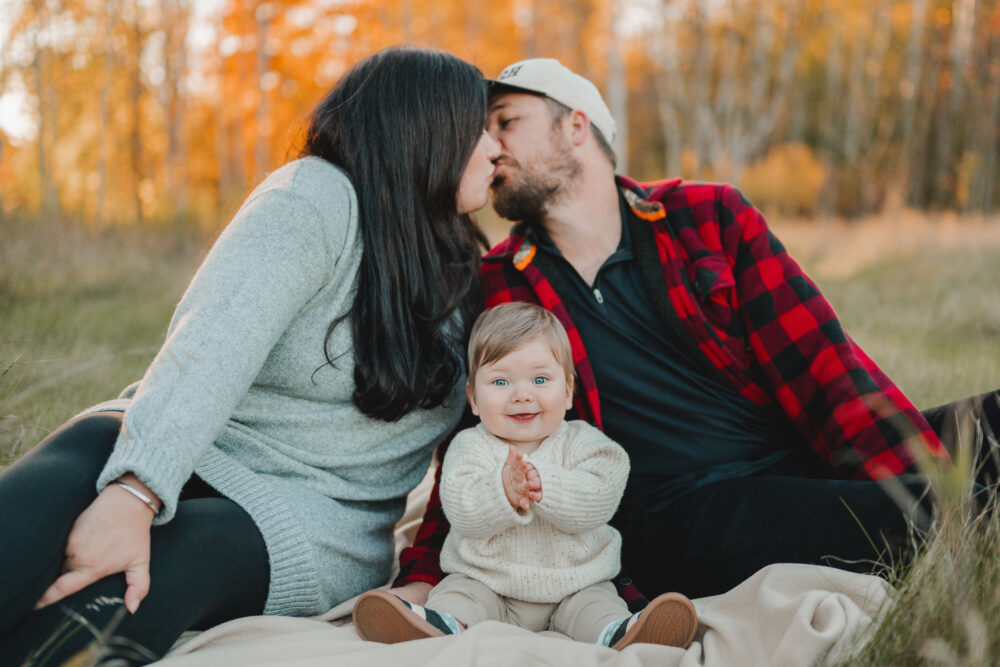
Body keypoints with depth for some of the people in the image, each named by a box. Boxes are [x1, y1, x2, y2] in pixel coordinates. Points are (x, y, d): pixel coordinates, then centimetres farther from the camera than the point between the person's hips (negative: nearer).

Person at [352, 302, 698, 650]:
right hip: (484, 579, 0)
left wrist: (544, 486, -33)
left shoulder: (582, 442, -1)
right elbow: (461, 512, -17)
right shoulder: (470, 447, -2)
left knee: (598, 605, -24)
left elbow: (598, 501, -17)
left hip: (574, 584, 0)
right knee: (456, 593, -25)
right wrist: (501, 491, -36)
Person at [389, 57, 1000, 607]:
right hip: (673, 519, -2)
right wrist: (424, 576, -4)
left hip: (802, 467, 2)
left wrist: (925, 487, -14)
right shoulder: (493, 288, 8)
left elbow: (819, 367, -1)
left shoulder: (709, 216, 9)